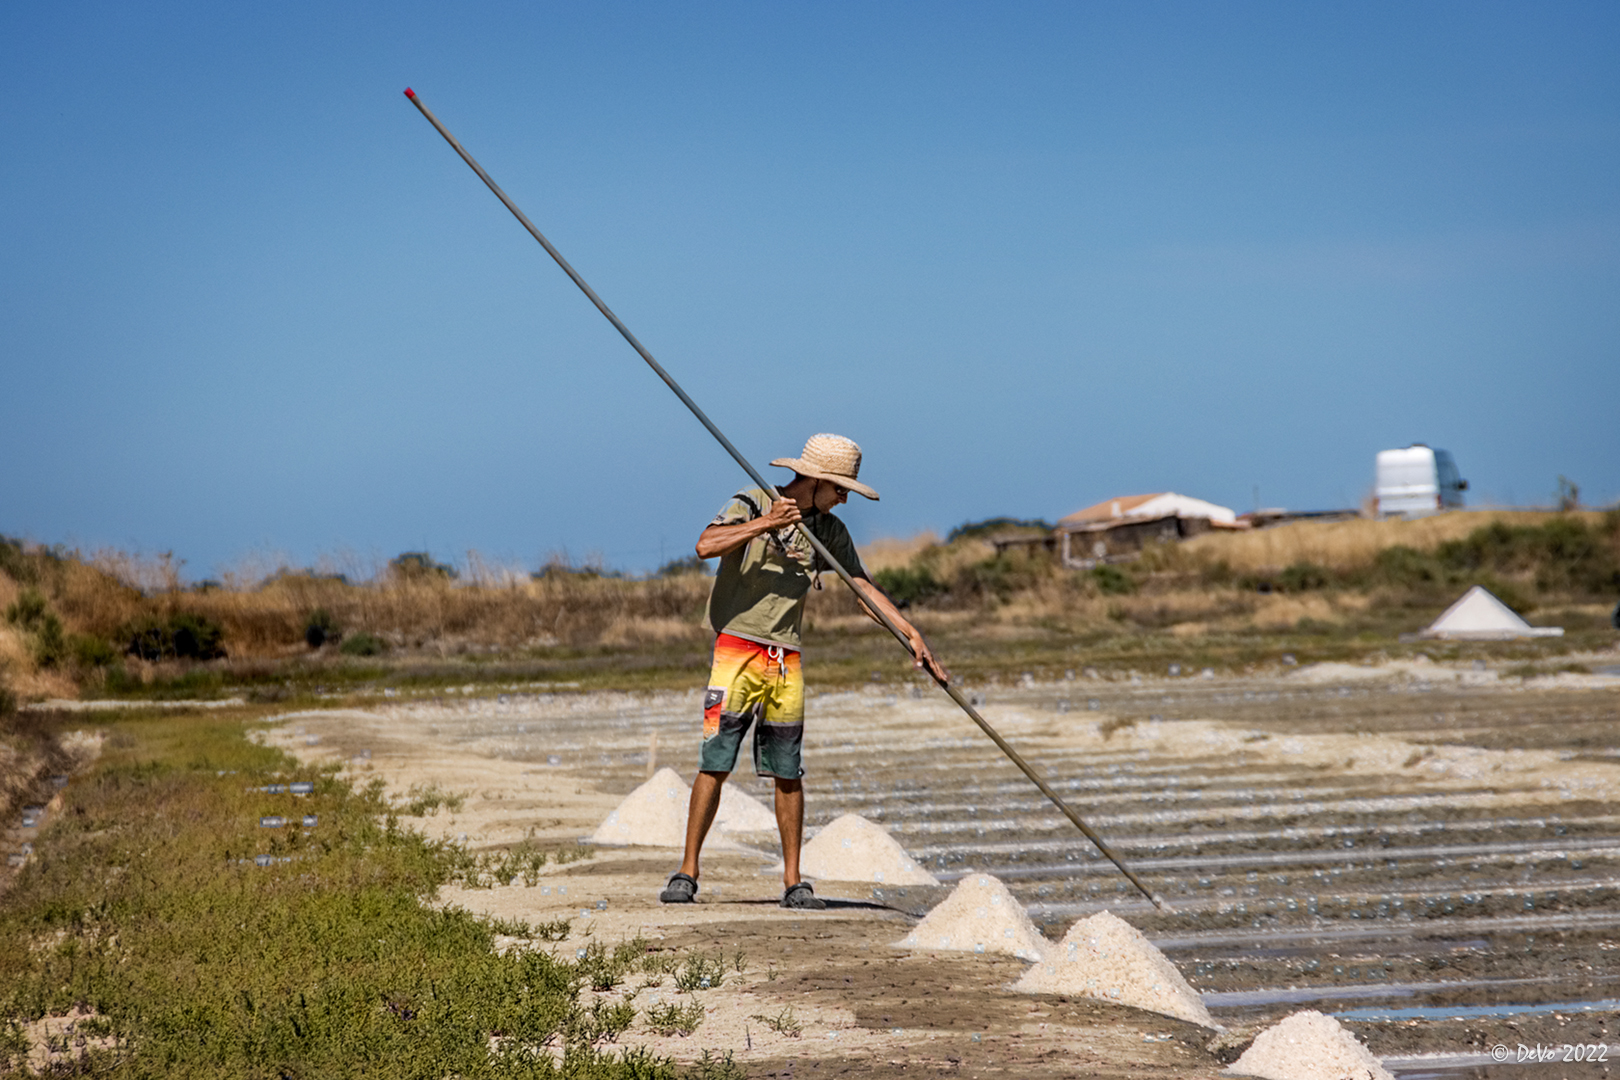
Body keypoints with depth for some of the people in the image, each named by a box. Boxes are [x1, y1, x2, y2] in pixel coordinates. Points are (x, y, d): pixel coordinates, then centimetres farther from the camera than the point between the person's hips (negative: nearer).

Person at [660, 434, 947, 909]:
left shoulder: (829, 532, 10)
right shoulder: (752, 504, -5)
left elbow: (864, 587, 11)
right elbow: (707, 546, -21)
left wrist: (912, 635, 3)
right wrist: (765, 523, -27)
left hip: (786, 659, 5)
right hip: (738, 646, -4)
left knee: (788, 772, 3)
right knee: (715, 762, -8)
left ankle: (793, 880, 9)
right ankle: (687, 872, -2)